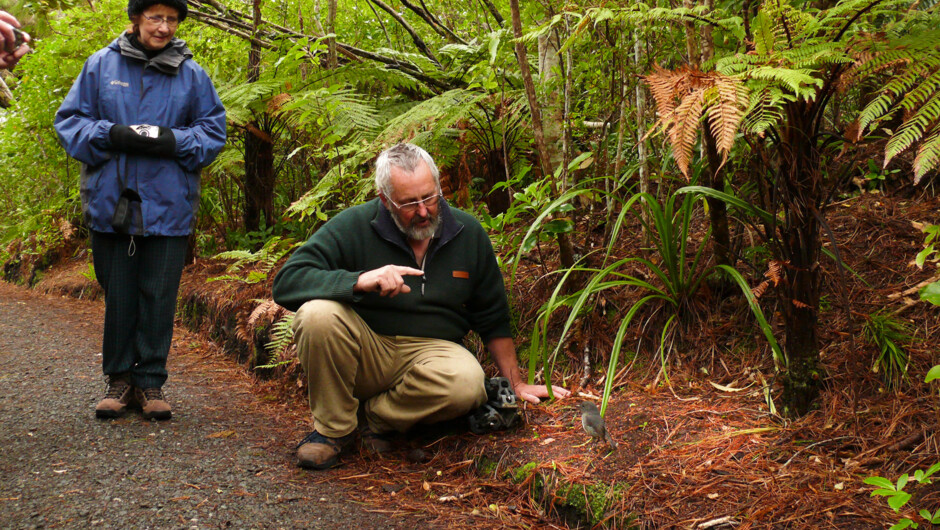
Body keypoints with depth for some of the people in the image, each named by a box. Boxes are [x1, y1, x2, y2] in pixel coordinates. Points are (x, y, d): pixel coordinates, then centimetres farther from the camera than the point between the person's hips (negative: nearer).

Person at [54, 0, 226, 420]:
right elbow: (69, 121, 6)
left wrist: (173, 141, -11)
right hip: (111, 201, 0)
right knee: (117, 294, 6)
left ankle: (151, 382, 13)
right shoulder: (101, 65, 5)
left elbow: (213, 130, 8)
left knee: (159, 295, 3)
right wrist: (112, 135, -12)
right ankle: (120, 378, 19)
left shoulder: (191, 74, 5)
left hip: (167, 206, 0)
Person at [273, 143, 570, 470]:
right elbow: (286, 283, -19)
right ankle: (334, 428, -9)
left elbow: (493, 319, 12)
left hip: (431, 350, 2)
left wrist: (516, 384, 10)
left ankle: (377, 417, -5)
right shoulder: (354, 227, -8)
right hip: (365, 351, -1)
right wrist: (360, 281, -31)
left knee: (468, 381, -33)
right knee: (318, 314, -32)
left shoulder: (468, 233, 2)